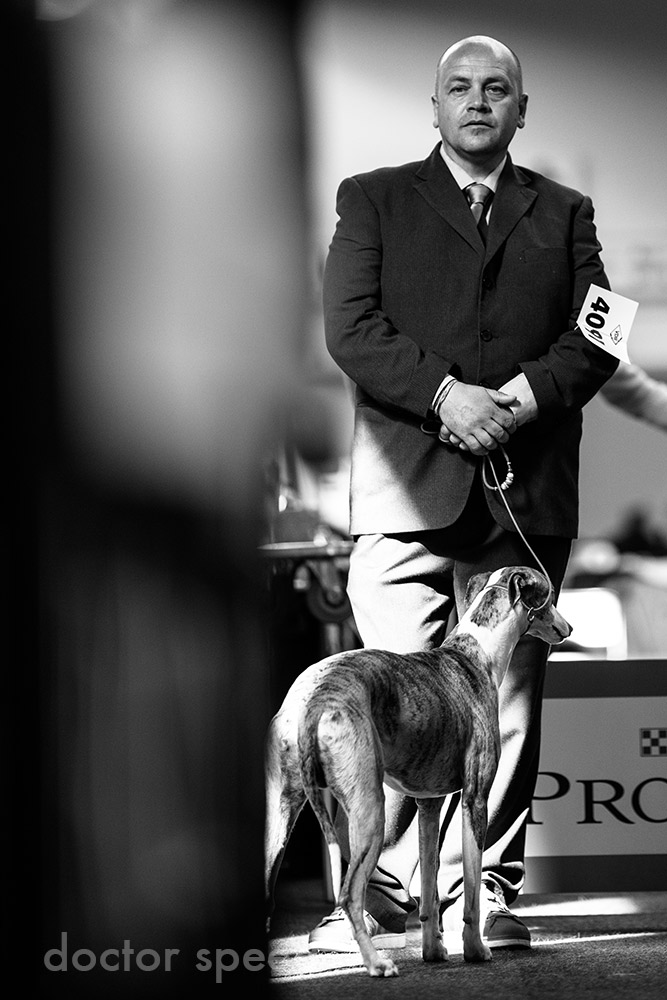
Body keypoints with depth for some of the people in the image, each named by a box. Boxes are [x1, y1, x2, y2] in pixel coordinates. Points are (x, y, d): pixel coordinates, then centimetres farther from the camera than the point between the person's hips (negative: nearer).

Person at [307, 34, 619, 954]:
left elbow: (596, 335, 8)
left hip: (528, 489, 2)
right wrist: (444, 394, -14)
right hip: (407, 487, -2)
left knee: (508, 698, -1)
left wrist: (530, 394, -11)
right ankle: (380, 897, -4)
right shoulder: (374, 199, 12)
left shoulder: (564, 215, 18)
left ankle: (485, 891, 3)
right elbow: (351, 325, 0)